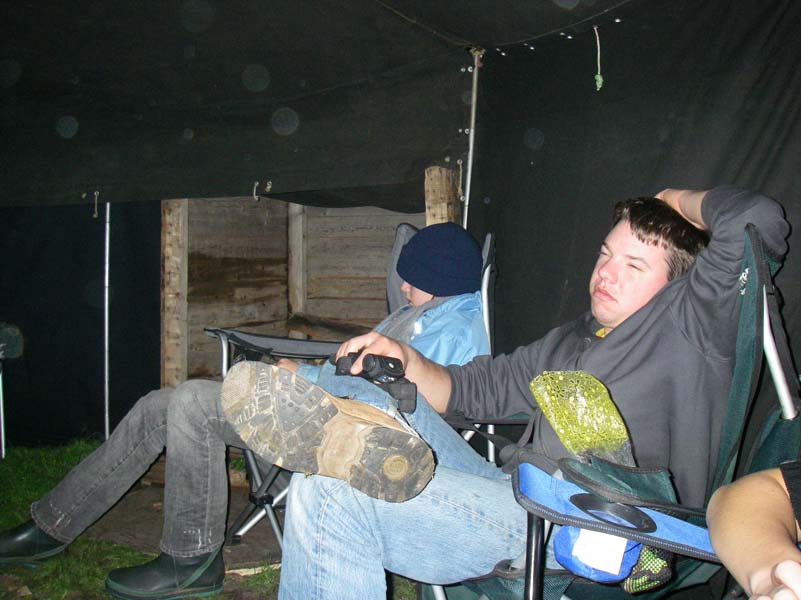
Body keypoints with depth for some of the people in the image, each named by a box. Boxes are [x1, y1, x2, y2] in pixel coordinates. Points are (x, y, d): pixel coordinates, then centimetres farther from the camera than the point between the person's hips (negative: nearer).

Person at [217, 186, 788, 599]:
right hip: (525, 500, 9)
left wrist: (677, 200, 6)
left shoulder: (688, 320, 0)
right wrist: (405, 359, 6)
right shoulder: (572, 339, 23)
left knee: (330, 494, -21)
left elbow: (755, 218, -15)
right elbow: (479, 387, 25)